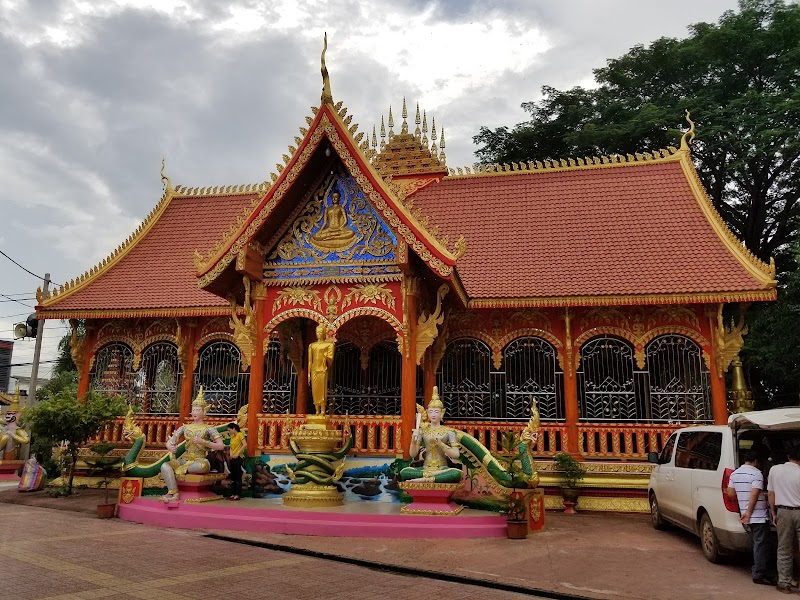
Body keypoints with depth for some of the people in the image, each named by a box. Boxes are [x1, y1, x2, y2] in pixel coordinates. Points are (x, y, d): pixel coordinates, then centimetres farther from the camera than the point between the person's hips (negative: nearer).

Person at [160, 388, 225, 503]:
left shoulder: (208, 429, 4)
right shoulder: (185, 428, 14)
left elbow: (221, 446, -6)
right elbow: (169, 442, 12)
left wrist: (203, 442, -16)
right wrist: (170, 447, -12)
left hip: (199, 460, -3)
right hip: (184, 459, 3)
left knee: (203, 465, -39)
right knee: (165, 466, -26)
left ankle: (180, 470, -14)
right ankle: (174, 494, -24)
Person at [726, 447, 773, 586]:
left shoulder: (734, 474, 9)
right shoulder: (756, 473, -14)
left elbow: (731, 493, 12)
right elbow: (754, 495, -21)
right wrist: (749, 513, -18)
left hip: (747, 518, 8)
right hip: (759, 516, -8)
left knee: (757, 544, 18)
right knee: (760, 544, -2)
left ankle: (758, 571, 23)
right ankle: (759, 575, 0)